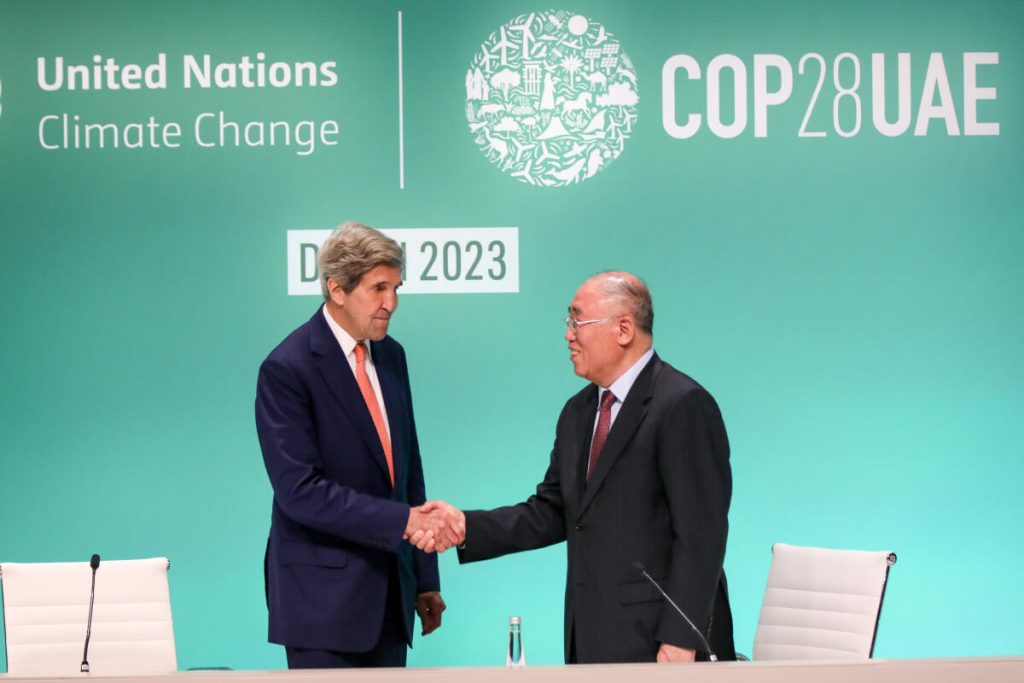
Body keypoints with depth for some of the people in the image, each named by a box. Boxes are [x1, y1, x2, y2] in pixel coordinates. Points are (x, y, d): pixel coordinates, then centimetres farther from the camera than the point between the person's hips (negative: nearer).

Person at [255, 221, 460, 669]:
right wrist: (404, 521, -24)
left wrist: (425, 578, 15)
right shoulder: (287, 369, -13)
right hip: (324, 596, -7)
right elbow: (300, 490, -20)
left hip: (389, 593, 7)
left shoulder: (391, 356, 11)